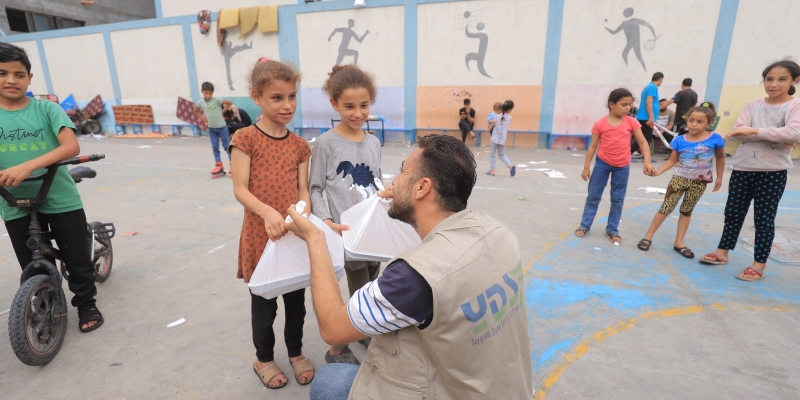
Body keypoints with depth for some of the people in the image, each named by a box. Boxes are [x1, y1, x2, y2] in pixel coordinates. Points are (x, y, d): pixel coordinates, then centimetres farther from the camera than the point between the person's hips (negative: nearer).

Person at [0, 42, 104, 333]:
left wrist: (28, 166, -32)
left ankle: (86, 304, 29)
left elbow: (72, 147, -19)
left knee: (77, 259, 8)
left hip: (61, 199, -2)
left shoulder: (47, 109, -6)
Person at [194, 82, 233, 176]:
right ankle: (219, 165, 13)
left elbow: (230, 103, -7)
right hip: (211, 128, 4)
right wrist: (203, 118, 2)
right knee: (214, 147, 5)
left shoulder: (217, 100, -13)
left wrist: (223, 111, -5)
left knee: (226, 145, 3)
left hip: (221, 126, -4)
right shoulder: (200, 102, -2)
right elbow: (196, 112, 17)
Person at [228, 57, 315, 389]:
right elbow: (240, 189, -13)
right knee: (264, 301, 13)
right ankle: (263, 358, 37)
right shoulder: (246, 139, -8)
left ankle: (296, 352, 40)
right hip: (260, 234, -3)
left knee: (296, 298, 16)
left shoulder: (299, 145, 4)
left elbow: (303, 190, 2)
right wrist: (268, 213, -30)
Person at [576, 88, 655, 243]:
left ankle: (612, 230, 20)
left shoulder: (632, 122, -5)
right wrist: (586, 167, -4)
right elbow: (592, 146, -4)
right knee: (593, 196, 7)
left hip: (622, 167, 2)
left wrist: (647, 162, -17)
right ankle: (585, 225, 18)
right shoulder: (600, 124, -9)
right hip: (602, 164, -2)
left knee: (618, 199, 9)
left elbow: (643, 143, -3)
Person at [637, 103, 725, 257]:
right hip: (679, 179, -1)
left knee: (687, 211, 14)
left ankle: (679, 242, 23)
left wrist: (719, 177, 8)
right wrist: (657, 172, -17)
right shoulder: (680, 140, -11)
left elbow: (720, 158, 5)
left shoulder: (715, 139, -11)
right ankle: (648, 237, 9)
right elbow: (672, 160, -4)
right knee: (666, 208, 1)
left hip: (699, 183, 1)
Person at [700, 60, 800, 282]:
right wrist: (775, 136, -17)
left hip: (773, 172, -3)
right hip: (743, 168, 3)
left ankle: (758, 265, 14)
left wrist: (754, 131, -23)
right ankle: (722, 252, 24)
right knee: (733, 212, 11)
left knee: (764, 218, 3)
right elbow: (738, 131, -9)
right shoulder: (753, 105, 6)